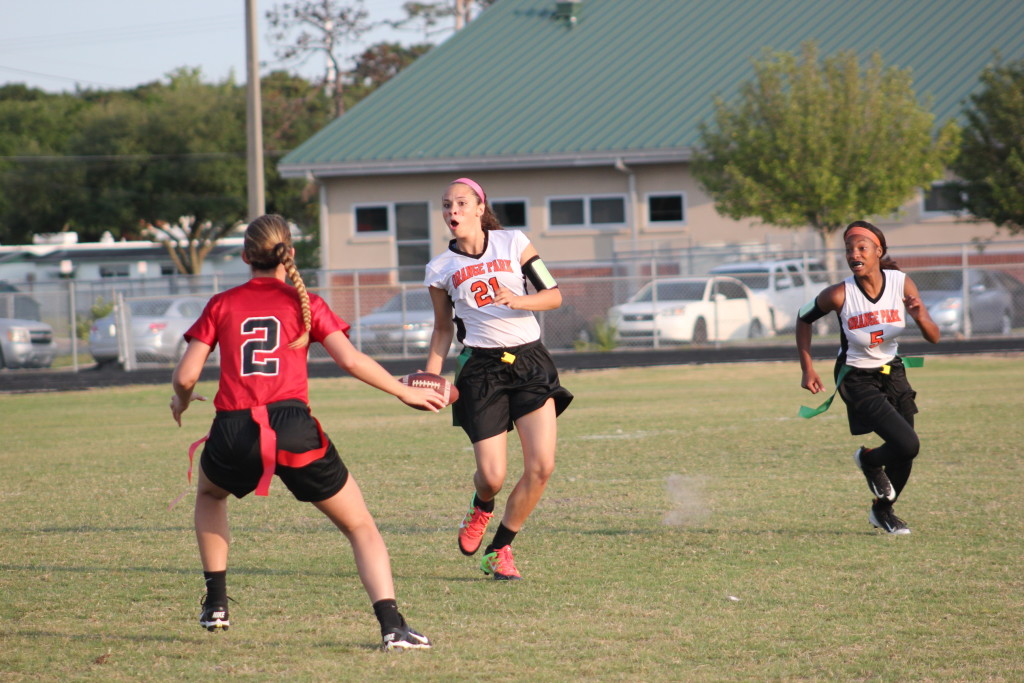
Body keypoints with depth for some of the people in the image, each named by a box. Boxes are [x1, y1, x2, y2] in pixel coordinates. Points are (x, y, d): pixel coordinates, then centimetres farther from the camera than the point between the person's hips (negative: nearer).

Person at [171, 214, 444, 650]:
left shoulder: (222, 305, 12)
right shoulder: (305, 303, 9)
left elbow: (185, 375, 7)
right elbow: (351, 360, -3)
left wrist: (182, 400, 30)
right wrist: (404, 392, 9)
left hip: (234, 434, 2)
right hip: (293, 430, -2)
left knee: (209, 493, 37)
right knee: (361, 528, 8)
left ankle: (215, 604, 31)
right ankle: (391, 625, -11)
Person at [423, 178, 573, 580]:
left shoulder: (513, 243, 1)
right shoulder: (441, 268, 3)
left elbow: (554, 296, 2)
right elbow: (443, 330, 13)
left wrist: (519, 300, -18)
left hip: (530, 362, 1)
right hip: (481, 369, -1)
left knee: (541, 466, -11)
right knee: (492, 476, -9)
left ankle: (499, 551, 7)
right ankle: (481, 508, 31)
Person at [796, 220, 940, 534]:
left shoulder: (901, 284, -13)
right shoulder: (840, 295, -22)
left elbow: (934, 337, -9)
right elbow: (804, 318, -2)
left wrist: (920, 317, -31)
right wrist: (807, 369, -5)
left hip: (892, 373, 4)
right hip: (857, 379, -4)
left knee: (905, 454, 9)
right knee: (908, 445, -18)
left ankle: (882, 511, 37)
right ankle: (869, 460, 16)